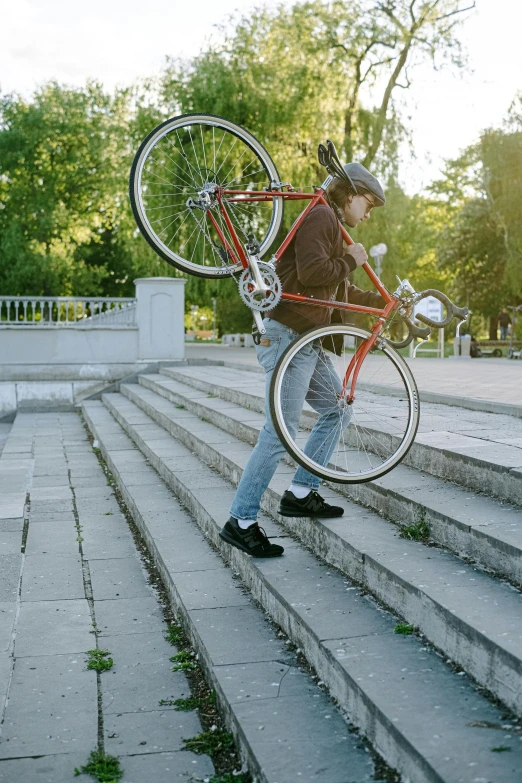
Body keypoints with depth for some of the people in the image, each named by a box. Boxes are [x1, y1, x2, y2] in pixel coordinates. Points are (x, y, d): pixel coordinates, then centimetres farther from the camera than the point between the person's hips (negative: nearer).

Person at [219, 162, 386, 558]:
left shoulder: (334, 229, 25)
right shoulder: (320, 217, -8)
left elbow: (343, 292, 30)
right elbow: (311, 272, -23)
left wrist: (387, 302, 25)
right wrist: (352, 260, -8)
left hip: (311, 341, 11)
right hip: (289, 335, -11)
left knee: (336, 411, 15)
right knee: (280, 431, -13)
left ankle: (301, 494, 20)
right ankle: (241, 522, -7)